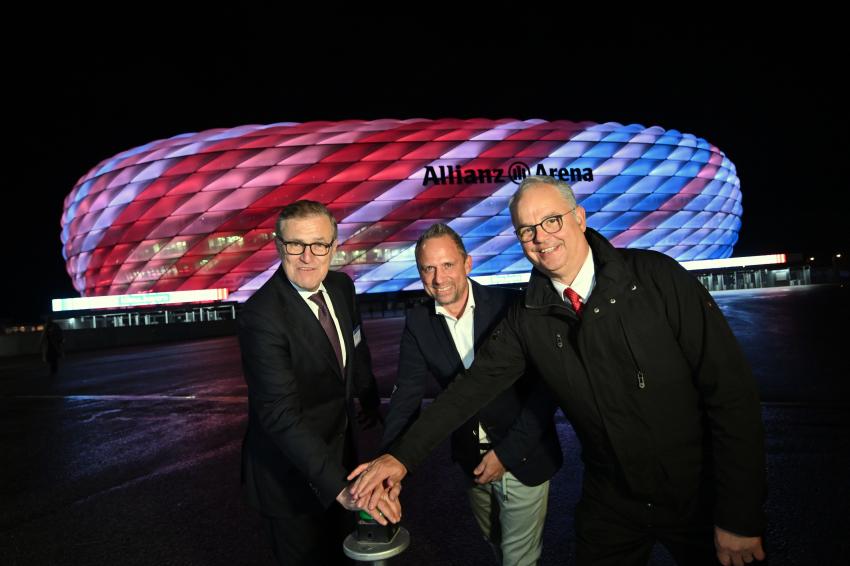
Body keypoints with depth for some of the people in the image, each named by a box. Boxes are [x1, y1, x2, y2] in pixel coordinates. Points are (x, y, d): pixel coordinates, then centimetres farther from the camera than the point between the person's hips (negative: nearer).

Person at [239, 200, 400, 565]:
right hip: (291, 471, -6)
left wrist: (370, 399, 21)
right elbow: (281, 414, -36)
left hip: (339, 445, 7)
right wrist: (340, 485, -43)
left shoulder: (341, 287, -8)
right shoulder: (262, 316, -30)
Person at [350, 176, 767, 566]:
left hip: (703, 495, -2)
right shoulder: (527, 319, -6)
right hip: (611, 502, 2)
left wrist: (740, 516, -15)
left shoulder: (658, 277, -16)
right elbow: (472, 388, -5)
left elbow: (731, 390, -15)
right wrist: (402, 456, -13)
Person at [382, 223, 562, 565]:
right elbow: (407, 397, -9)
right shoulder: (418, 323, -7)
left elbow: (546, 385, -16)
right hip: (472, 462, 4)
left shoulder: (510, 306, -18)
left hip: (523, 458, -3)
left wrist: (507, 452, -18)